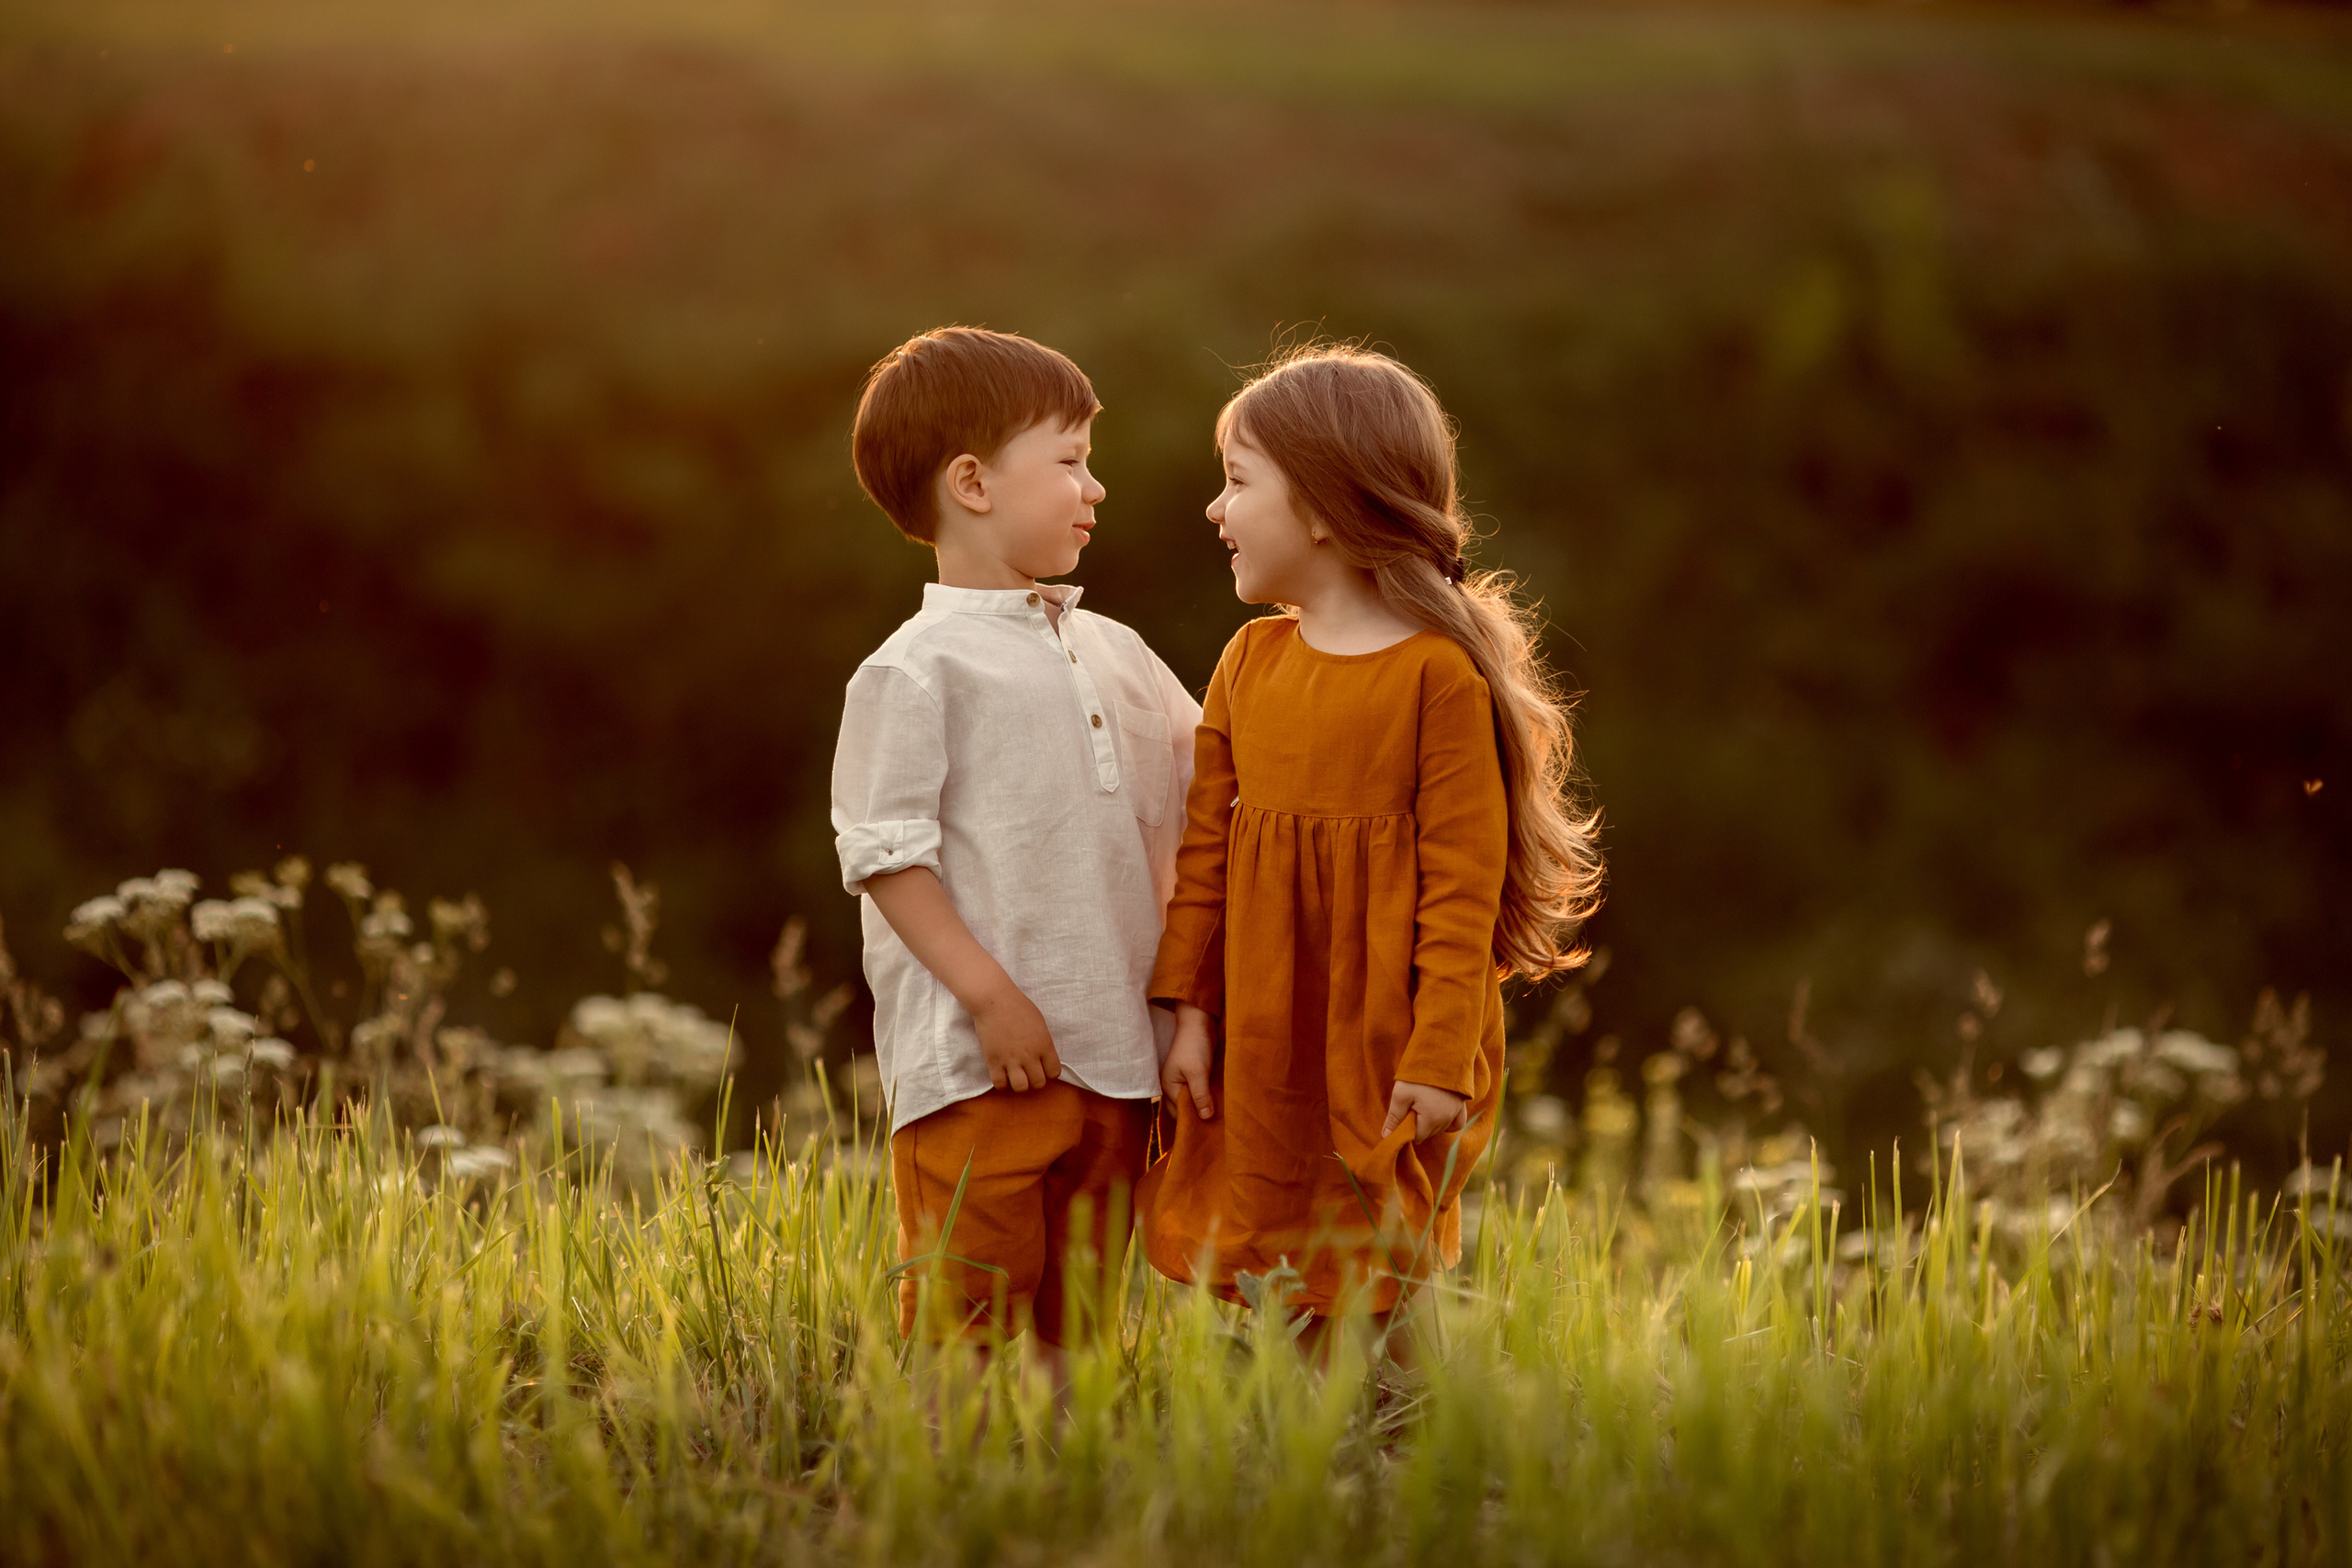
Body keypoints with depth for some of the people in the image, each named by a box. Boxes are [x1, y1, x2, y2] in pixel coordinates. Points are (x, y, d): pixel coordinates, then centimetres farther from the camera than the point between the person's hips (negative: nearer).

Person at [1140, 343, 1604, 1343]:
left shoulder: (1440, 674, -11)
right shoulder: (1250, 662, 7)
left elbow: (1462, 884, -12)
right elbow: (1205, 849, 10)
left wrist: (1441, 1062, -14)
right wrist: (1189, 1009, 5)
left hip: (1383, 1052, -5)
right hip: (1260, 1046, 5)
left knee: (1374, 1298, 1)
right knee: (1258, 1290, 8)